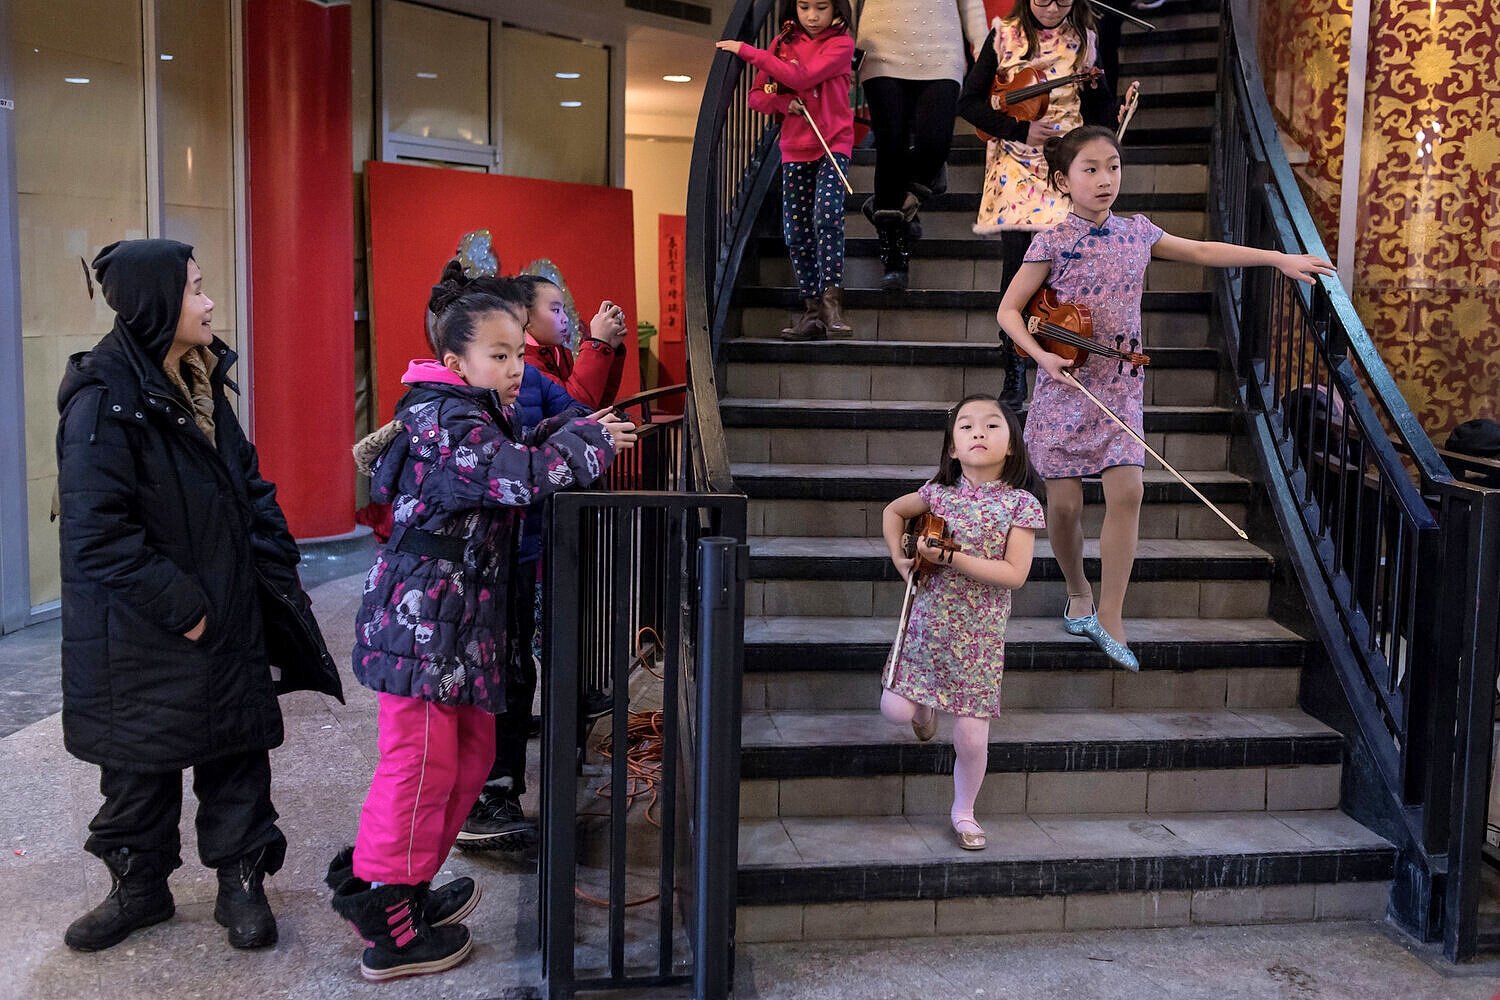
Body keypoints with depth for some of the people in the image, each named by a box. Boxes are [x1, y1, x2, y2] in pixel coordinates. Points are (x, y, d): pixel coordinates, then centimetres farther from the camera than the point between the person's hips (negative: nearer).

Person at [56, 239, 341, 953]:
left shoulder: (200, 385, 8)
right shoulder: (105, 402, -16)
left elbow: (247, 486, 14)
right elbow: (97, 532, -20)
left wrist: (273, 570, 3)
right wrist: (180, 607, -18)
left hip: (228, 617, 6)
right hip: (145, 631, -6)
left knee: (236, 748, 10)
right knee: (142, 761, 10)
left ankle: (241, 882, 24)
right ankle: (140, 886, 30)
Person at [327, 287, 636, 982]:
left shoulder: (473, 417, 15)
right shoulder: (449, 422, -18)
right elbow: (522, 475, -31)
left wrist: (571, 432, 4)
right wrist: (591, 441, -17)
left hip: (459, 626, 11)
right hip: (422, 621, -11)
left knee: (470, 755, 17)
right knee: (422, 767, -2)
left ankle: (374, 881, 31)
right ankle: (391, 931, 13)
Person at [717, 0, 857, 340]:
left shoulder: (841, 44, -4)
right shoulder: (784, 43, 9)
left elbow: (801, 78, -18)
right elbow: (756, 96, 9)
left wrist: (747, 51, -15)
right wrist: (784, 102, -12)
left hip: (833, 145, -4)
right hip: (794, 149, 4)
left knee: (827, 215, -26)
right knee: (796, 233, 1)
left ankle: (831, 300, -22)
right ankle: (813, 312, 8)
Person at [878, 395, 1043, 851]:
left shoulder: (1020, 505, -9)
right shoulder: (939, 493, -1)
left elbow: (1014, 574, -17)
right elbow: (894, 511, 18)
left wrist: (951, 559, -22)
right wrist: (899, 558, 5)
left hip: (980, 637, -2)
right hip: (928, 623, 2)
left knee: (971, 739, 1)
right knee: (895, 710, -7)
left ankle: (964, 810, 27)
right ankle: (925, 705, 30)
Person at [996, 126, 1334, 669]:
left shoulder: (1136, 232, 6)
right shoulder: (1051, 243, -8)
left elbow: (1201, 251, 18)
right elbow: (1008, 309, -5)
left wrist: (1280, 258, 17)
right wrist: (1041, 355, -21)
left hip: (1120, 386, 3)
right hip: (1064, 385, -3)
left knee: (1126, 492, -9)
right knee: (1064, 503, -1)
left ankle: (1109, 616, 1)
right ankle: (1078, 593, 27)